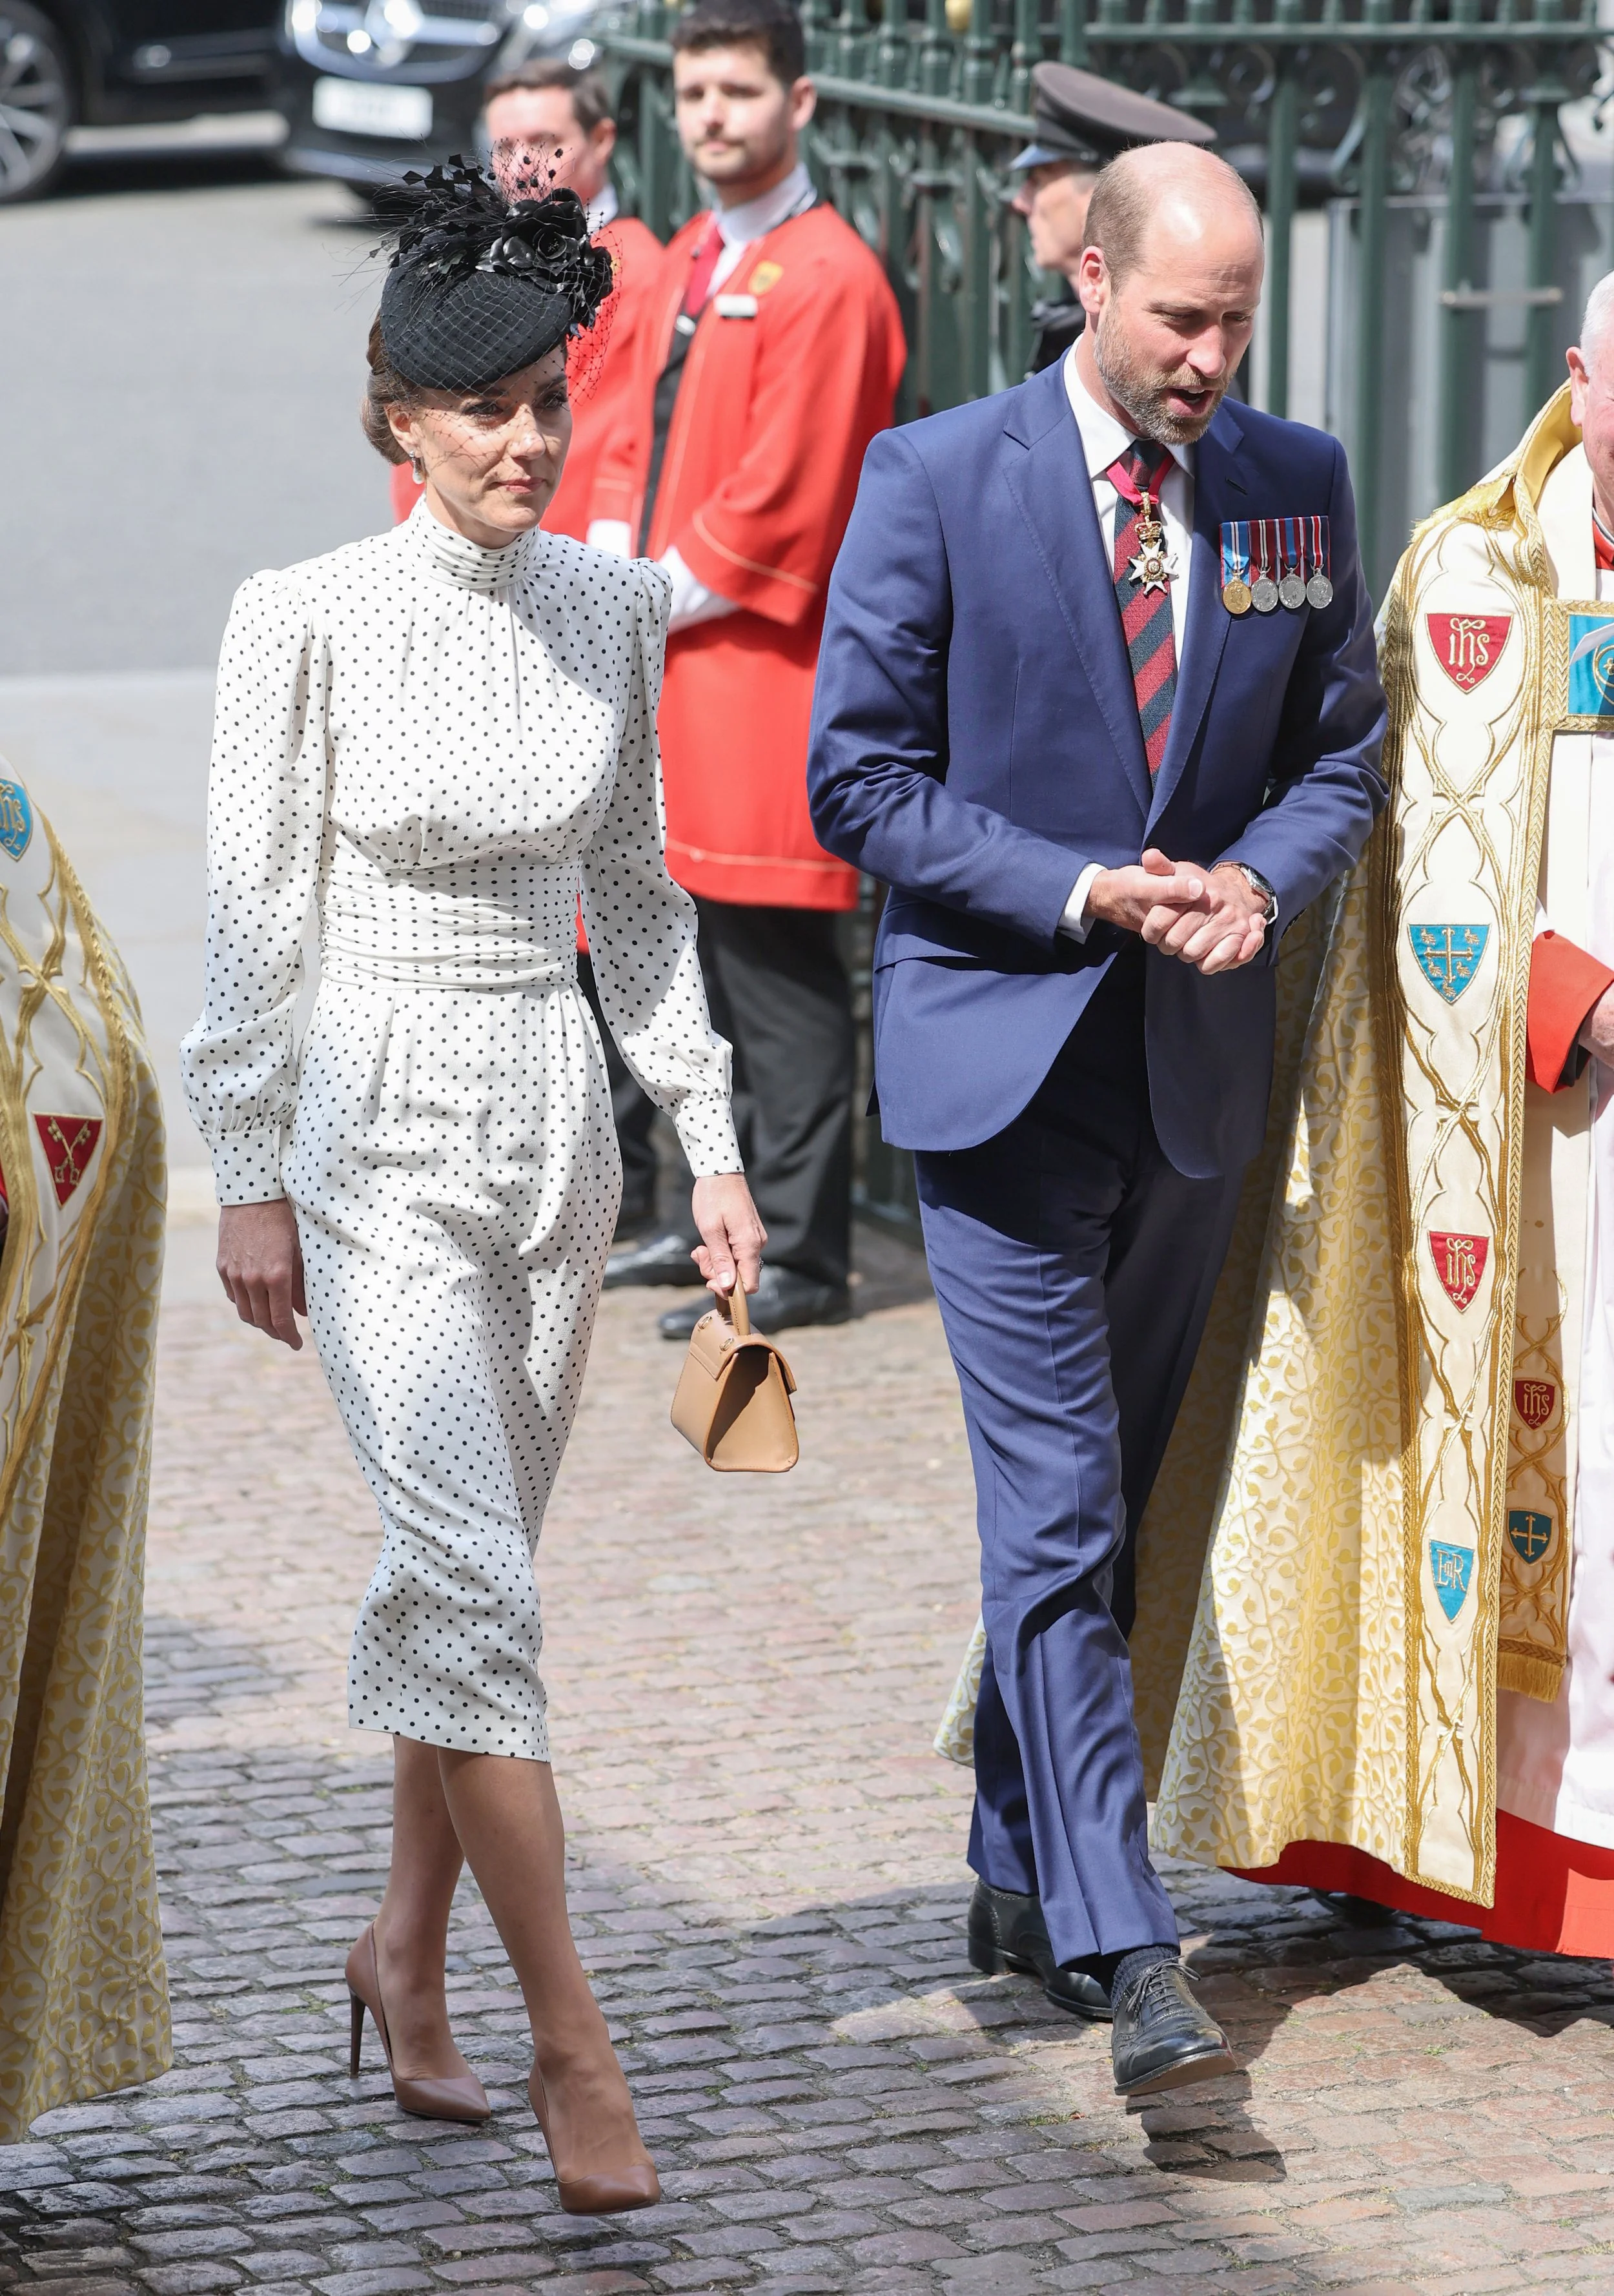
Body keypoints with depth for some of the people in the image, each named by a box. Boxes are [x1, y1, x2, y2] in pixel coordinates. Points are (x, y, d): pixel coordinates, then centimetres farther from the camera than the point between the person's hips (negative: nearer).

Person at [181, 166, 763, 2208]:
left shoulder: (610, 611, 4)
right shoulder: (310, 620, -10)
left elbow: (635, 894, 12)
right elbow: (249, 912, -6)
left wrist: (709, 1142, 10)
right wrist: (250, 1179, -7)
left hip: (553, 1117, 5)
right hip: (379, 1125, -5)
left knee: (471, 1563, 12)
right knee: (471, 1569, -11)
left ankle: (406, 1949, 30)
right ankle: (570, 2044, -8)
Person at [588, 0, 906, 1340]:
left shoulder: (829, 282, -15)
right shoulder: (691, 263, 15)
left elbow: (777, 510, -19)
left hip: (767, 672, -9)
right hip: (675, 672, 9)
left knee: (779, 972, -6)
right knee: (710, 956, 16)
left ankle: (803, 1263, -1)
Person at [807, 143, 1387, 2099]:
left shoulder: (1295, 484, 4)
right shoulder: (936, 480, -7)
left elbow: (1342, 751, 12)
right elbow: (858, 778, -6)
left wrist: (1259, 877, -9)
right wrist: (1080, 893, -16)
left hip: (1194, 1058, 4)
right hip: (1001, 1053, -4)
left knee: (1113, 1497, 14)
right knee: (1057, 1510, -10)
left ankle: (1021, 1878, 29)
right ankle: (1126, 1953, -14)